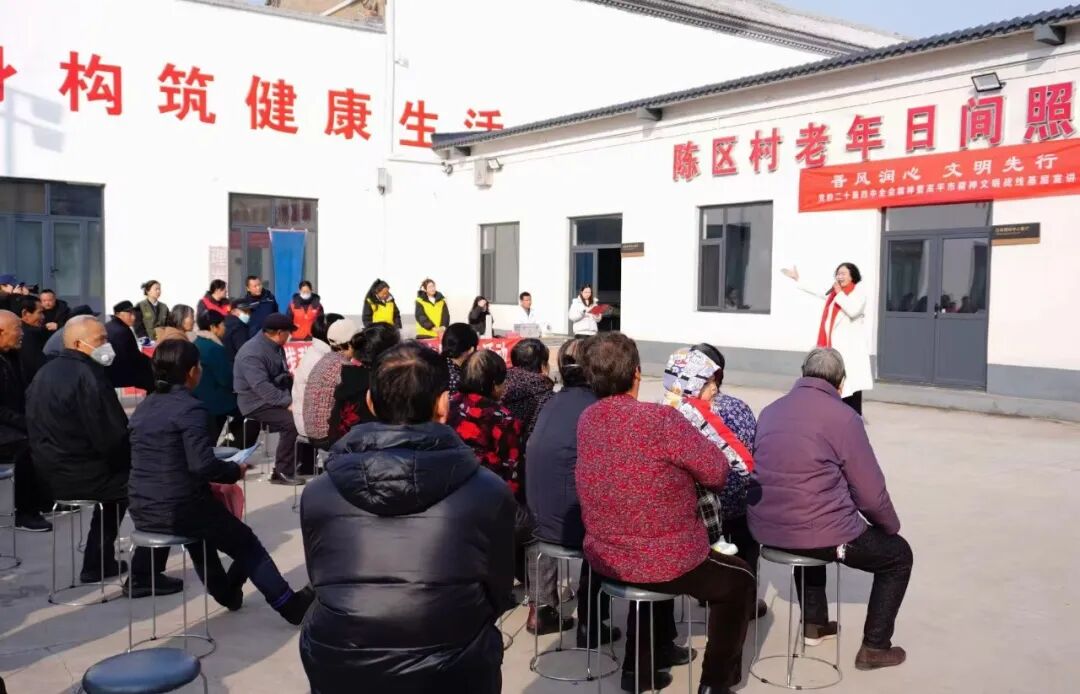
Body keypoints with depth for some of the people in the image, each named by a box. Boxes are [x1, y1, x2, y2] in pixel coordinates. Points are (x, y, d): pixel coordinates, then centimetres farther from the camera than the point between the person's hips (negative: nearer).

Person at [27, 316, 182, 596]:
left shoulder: (45, 373, 10)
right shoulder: (88, 376, -20)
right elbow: (112, 439, -24)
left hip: (51, 470, 10)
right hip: (81, 474, -9)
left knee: (119, 472, 33)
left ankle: (97, 563, 35)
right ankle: (143, 576, 1)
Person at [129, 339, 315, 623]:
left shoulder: (143, 408, 8)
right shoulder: (190, 408, -16)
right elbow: (203, 465, -24)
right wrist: (236, 470, -5)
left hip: (142, 510, 8)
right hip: (178, 509, -8)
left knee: (199, 514, 37)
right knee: (247, 545, 11)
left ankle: (225, 592, 49)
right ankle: (290, 605, 17)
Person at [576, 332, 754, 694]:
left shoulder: (587, 419, -5)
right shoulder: (660, 419, -26)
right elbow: (718, 472, -16)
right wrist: (679, 424, 0)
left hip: (604, 557, 6)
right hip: (661, 562, -6)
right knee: (739, 580, 21)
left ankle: (641, 664, 45)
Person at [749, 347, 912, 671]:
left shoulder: (771, 411, 9)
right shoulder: (843, 417, -9)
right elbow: (870, 492, -7)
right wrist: (891, 526, 13)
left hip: (766, 529, 6)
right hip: (820, 533, -6)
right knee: (898, 554, 18)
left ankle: (815, 623, 44)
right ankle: (874, 648, 19)